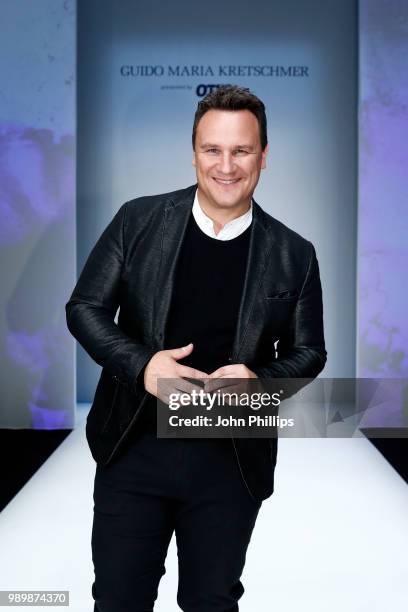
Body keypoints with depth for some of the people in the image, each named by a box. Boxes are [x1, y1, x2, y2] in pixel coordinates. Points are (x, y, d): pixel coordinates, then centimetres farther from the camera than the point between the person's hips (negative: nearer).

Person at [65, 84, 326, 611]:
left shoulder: (294, 255, -1)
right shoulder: (139, 220, -3)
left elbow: (308, 351, 6)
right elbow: (84, 307, 0)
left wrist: (260, 380, -16)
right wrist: (140, 364, -18)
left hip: (232, 463, 1)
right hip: (134, 450, 0)